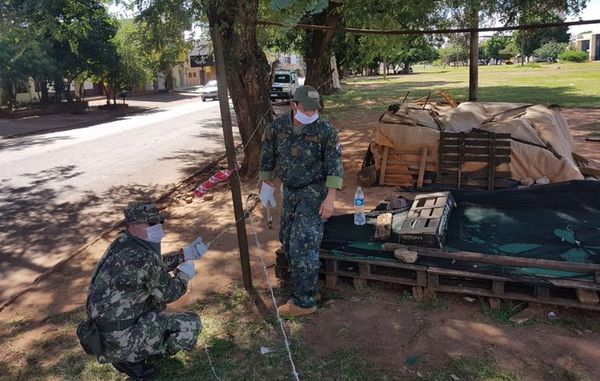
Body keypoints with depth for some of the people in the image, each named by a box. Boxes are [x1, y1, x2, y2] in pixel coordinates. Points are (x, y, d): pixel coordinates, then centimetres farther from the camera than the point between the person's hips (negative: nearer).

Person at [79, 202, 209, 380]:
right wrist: (184, 275, 7)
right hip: (118, 340, -9)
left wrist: (185, 254, 11)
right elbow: (168, 293, -10)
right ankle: (132, 359, 4)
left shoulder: (123, 243, 0)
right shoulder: (144, 257, -26)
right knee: (191, 324, -10)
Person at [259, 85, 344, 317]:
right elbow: (267, 158, 8)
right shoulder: (277, 127, -4)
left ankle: (304, 302, 1)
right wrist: (267, 185, 14)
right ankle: (304, 281, 39)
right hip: (289, 191, 6)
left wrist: (330, 198, -19)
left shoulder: (325, 130, -16)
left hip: (313, 193, -6)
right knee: (287, 238, 17)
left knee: (303, 246, -9)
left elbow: (334, 165, -14)